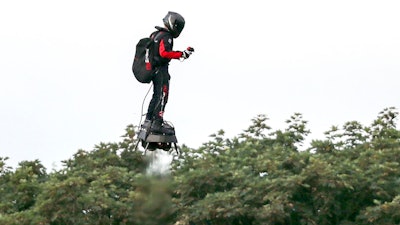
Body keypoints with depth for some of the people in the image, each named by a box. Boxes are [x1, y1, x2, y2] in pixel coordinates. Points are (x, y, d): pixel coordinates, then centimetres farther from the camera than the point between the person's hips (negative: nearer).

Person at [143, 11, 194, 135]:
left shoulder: (155, 35, 16)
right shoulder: (166, 36, -13)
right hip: (161, 70, -10)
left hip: (153, 69, 10)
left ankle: (148, 120, 24)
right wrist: (182, 54, -24)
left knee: (157, 96, 19)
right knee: (162, 96, -9)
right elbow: (164, 53, -26)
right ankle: (157, 123, -14)